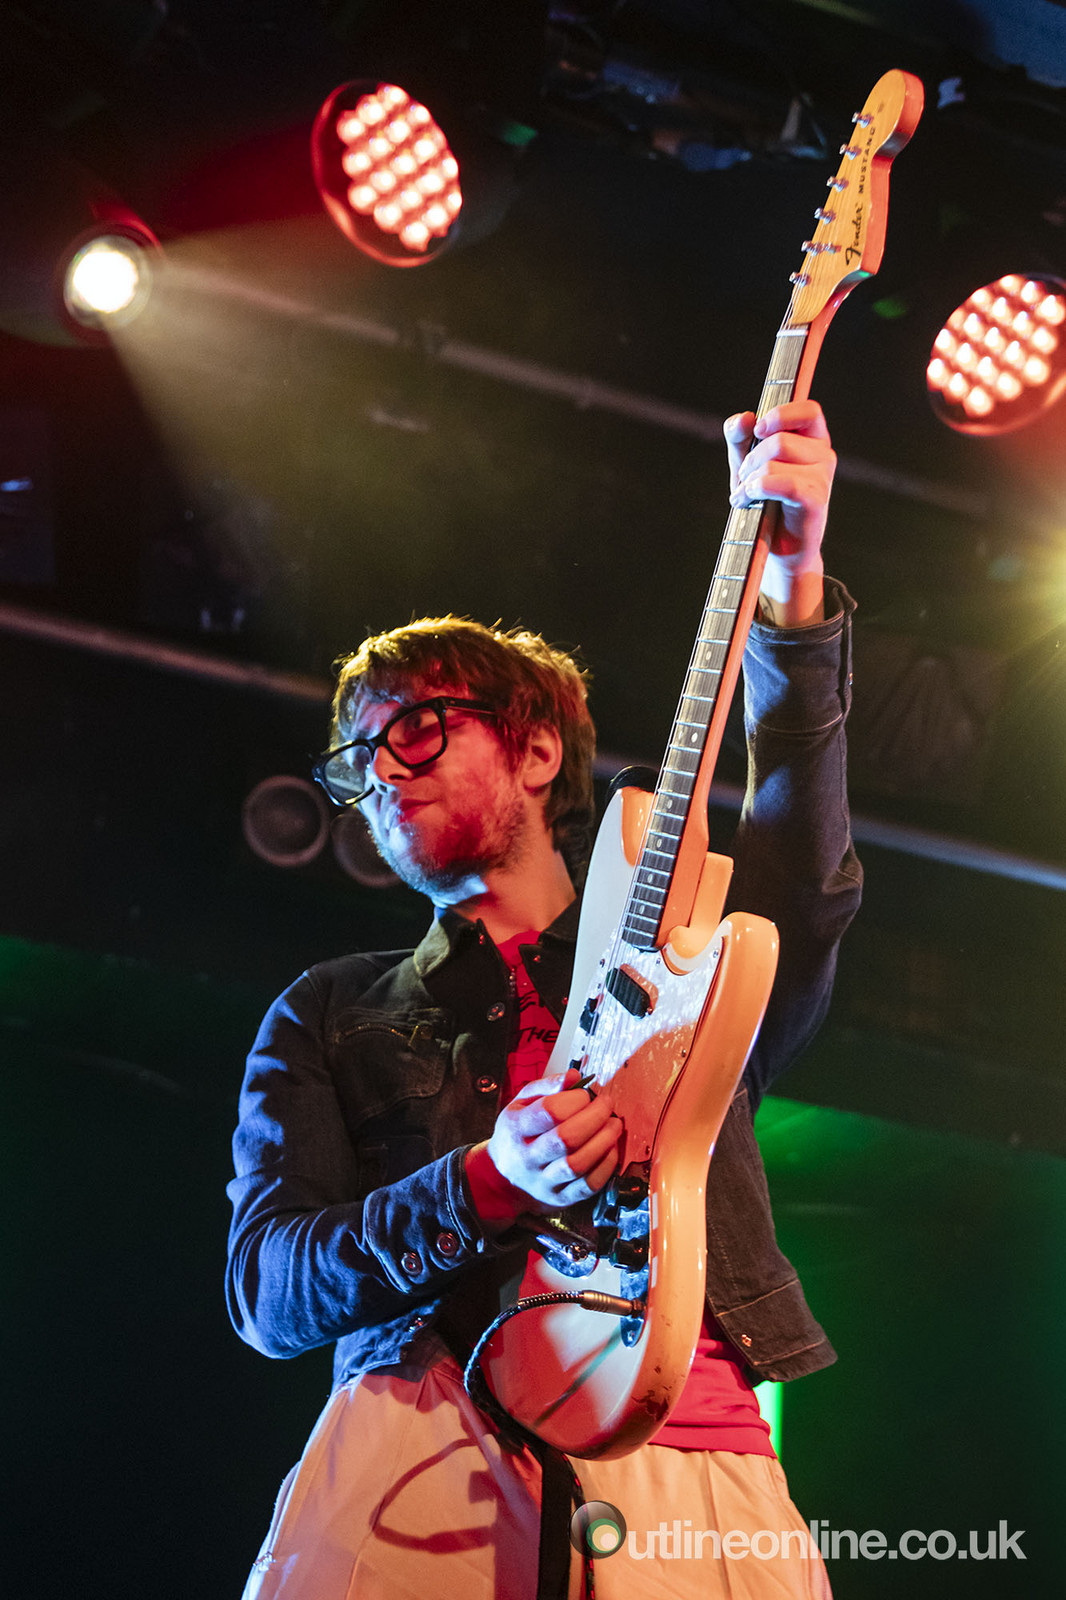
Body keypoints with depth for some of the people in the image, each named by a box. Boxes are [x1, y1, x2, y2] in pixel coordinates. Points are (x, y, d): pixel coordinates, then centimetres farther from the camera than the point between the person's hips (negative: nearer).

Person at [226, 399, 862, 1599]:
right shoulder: (327, 1017, 21)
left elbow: (808, 879, 0)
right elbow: (266, 1287, 8)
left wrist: (789, 583, -12)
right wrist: (483, 1186, -10)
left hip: (695, 1463, 1)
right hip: (425, 1446, -1)